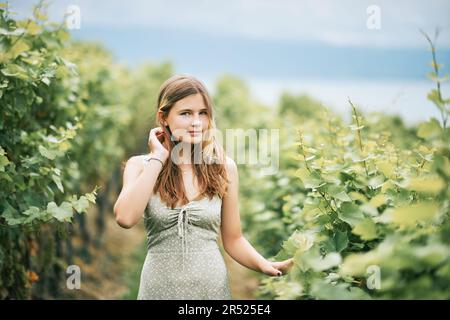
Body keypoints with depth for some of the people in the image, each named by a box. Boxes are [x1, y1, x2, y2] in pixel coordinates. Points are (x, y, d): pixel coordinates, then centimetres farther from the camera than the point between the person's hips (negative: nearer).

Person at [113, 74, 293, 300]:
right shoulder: (140, 166, -3)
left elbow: (233, 239, 4)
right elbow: (125, 218, -22)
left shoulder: (224, 167, -1)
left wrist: (264, 265, -14)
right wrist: (158, 158, -15)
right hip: (160, 287, -1)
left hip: (212, 286, 1)